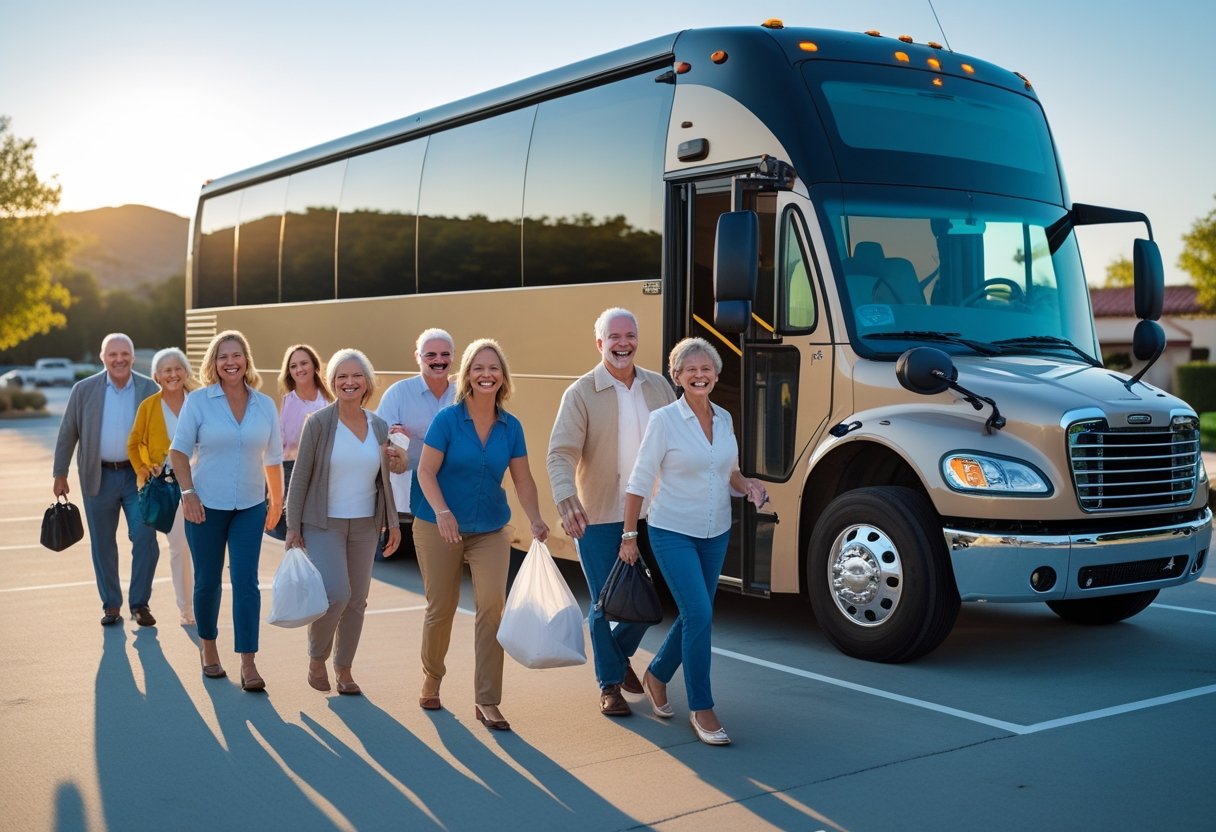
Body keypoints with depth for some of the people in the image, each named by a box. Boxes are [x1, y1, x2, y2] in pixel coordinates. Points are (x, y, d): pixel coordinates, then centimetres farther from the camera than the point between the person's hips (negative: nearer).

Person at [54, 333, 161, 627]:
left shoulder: (150, 389, -1)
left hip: (139, 476, -1)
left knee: (145, 539, -5)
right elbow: (67, 434, 5)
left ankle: (140, 603, 9)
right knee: (103, 545, 8)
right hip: (99, 478, 1)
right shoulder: (84, 390, -1)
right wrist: (60, 474, 5)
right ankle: (111, 605, 21)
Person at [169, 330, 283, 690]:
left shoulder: (265, 405, 3)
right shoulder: (198, 401, -4)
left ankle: (248, 662, -5)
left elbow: (273, 458, 11)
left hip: (250, 507, 1)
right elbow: (179, 450, -2)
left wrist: (277, 502, 16)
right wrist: (188, 492, -14)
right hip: (206, 505, -1)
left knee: (245, 580, -6)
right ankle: (207, 644, 32)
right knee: (207, 580, 10)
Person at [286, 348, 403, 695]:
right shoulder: (319, 423, -7)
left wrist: (392, 522, 9)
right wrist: (293, 526, -7)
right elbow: (300, 476, -5)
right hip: (324, 523, -4)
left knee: (357, 599, 7)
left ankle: (344, 668, 23)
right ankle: (316, 658, 8)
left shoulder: (379, 426, 5)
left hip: (365, 524, 4)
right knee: (336, 593, -17)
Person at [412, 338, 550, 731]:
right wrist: (442, 511, -28)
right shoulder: (448, 419, -10)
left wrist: (536, 521, -12)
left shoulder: (511, 427, 0)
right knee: (441, 609, 8)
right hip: (439, 527, -2)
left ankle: (486, 701, -3)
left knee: (492, 606, -11)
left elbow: (523, 479, 2)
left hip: (490, 530, 2)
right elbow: (426, 471, -13)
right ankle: (431, 676, 37)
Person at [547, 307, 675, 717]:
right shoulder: (581, 394, -8)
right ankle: (609, 683, 21)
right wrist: (566, 501, -31)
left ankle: (619, 654, 40)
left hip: (649, 515, 4)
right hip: (598, 518, -4)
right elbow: (561, 454, -16)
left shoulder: (658, 386, 5)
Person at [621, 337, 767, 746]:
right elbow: (640, 481, -9)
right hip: (673, 533, -6)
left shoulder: (724, 419, 4)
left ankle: (656, 675, 39)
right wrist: (629, 535, -9)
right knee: (699, 614, -14)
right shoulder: (663, 420, -12)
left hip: (716, 534, 6)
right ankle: (701, 709, 0)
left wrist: (749, 485, -6)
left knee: (695, 615, 14)